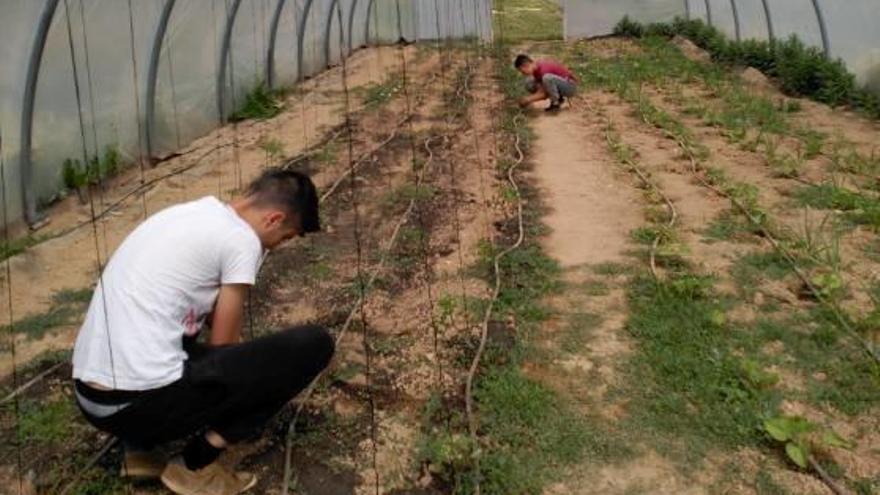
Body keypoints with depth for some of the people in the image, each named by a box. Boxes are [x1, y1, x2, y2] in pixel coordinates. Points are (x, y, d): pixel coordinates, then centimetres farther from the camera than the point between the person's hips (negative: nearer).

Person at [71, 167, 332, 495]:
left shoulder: (191, 213, 17)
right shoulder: (241, 239, -8)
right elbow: (222, 345, 2)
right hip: (141, 401, -9)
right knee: (313, 345, -5)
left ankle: (140, 449, 19)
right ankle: (196, 466, 3)